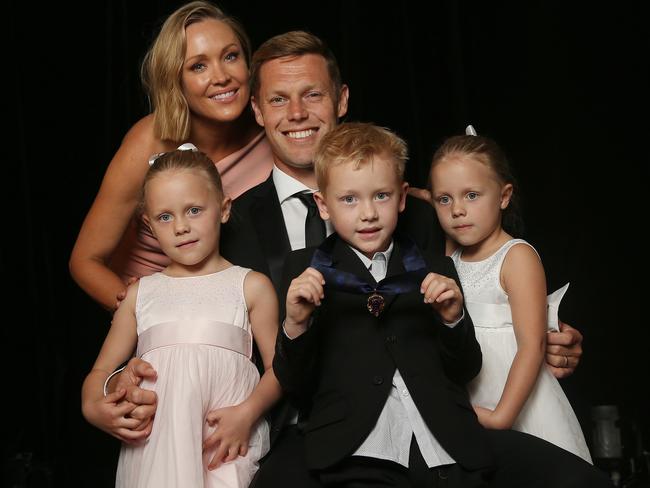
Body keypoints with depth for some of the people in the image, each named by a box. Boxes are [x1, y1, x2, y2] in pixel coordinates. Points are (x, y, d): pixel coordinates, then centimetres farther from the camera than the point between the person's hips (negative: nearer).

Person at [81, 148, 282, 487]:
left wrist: (247, 413, -12)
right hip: (152, 445, 2)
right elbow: (101, 371, 20)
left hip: (228, 441, -1)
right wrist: (94, 406, -3)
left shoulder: (251, 287, 10)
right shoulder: (140, 294, 18)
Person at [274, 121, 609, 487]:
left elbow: (465, 371, 18)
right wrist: (296, 324, -13)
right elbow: (294, 385, 7)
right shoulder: (304, 270, 10)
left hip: (454, 444, 2)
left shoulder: (435, 271, 18)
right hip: (361, 454, -2)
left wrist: (453, 319, -2)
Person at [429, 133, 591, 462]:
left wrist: (501, 416, -23)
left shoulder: (518, 257, -12)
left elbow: (532, 345, -18)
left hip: (517, 402, -5)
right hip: (466, 407, 5)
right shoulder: (450, 258, 8)